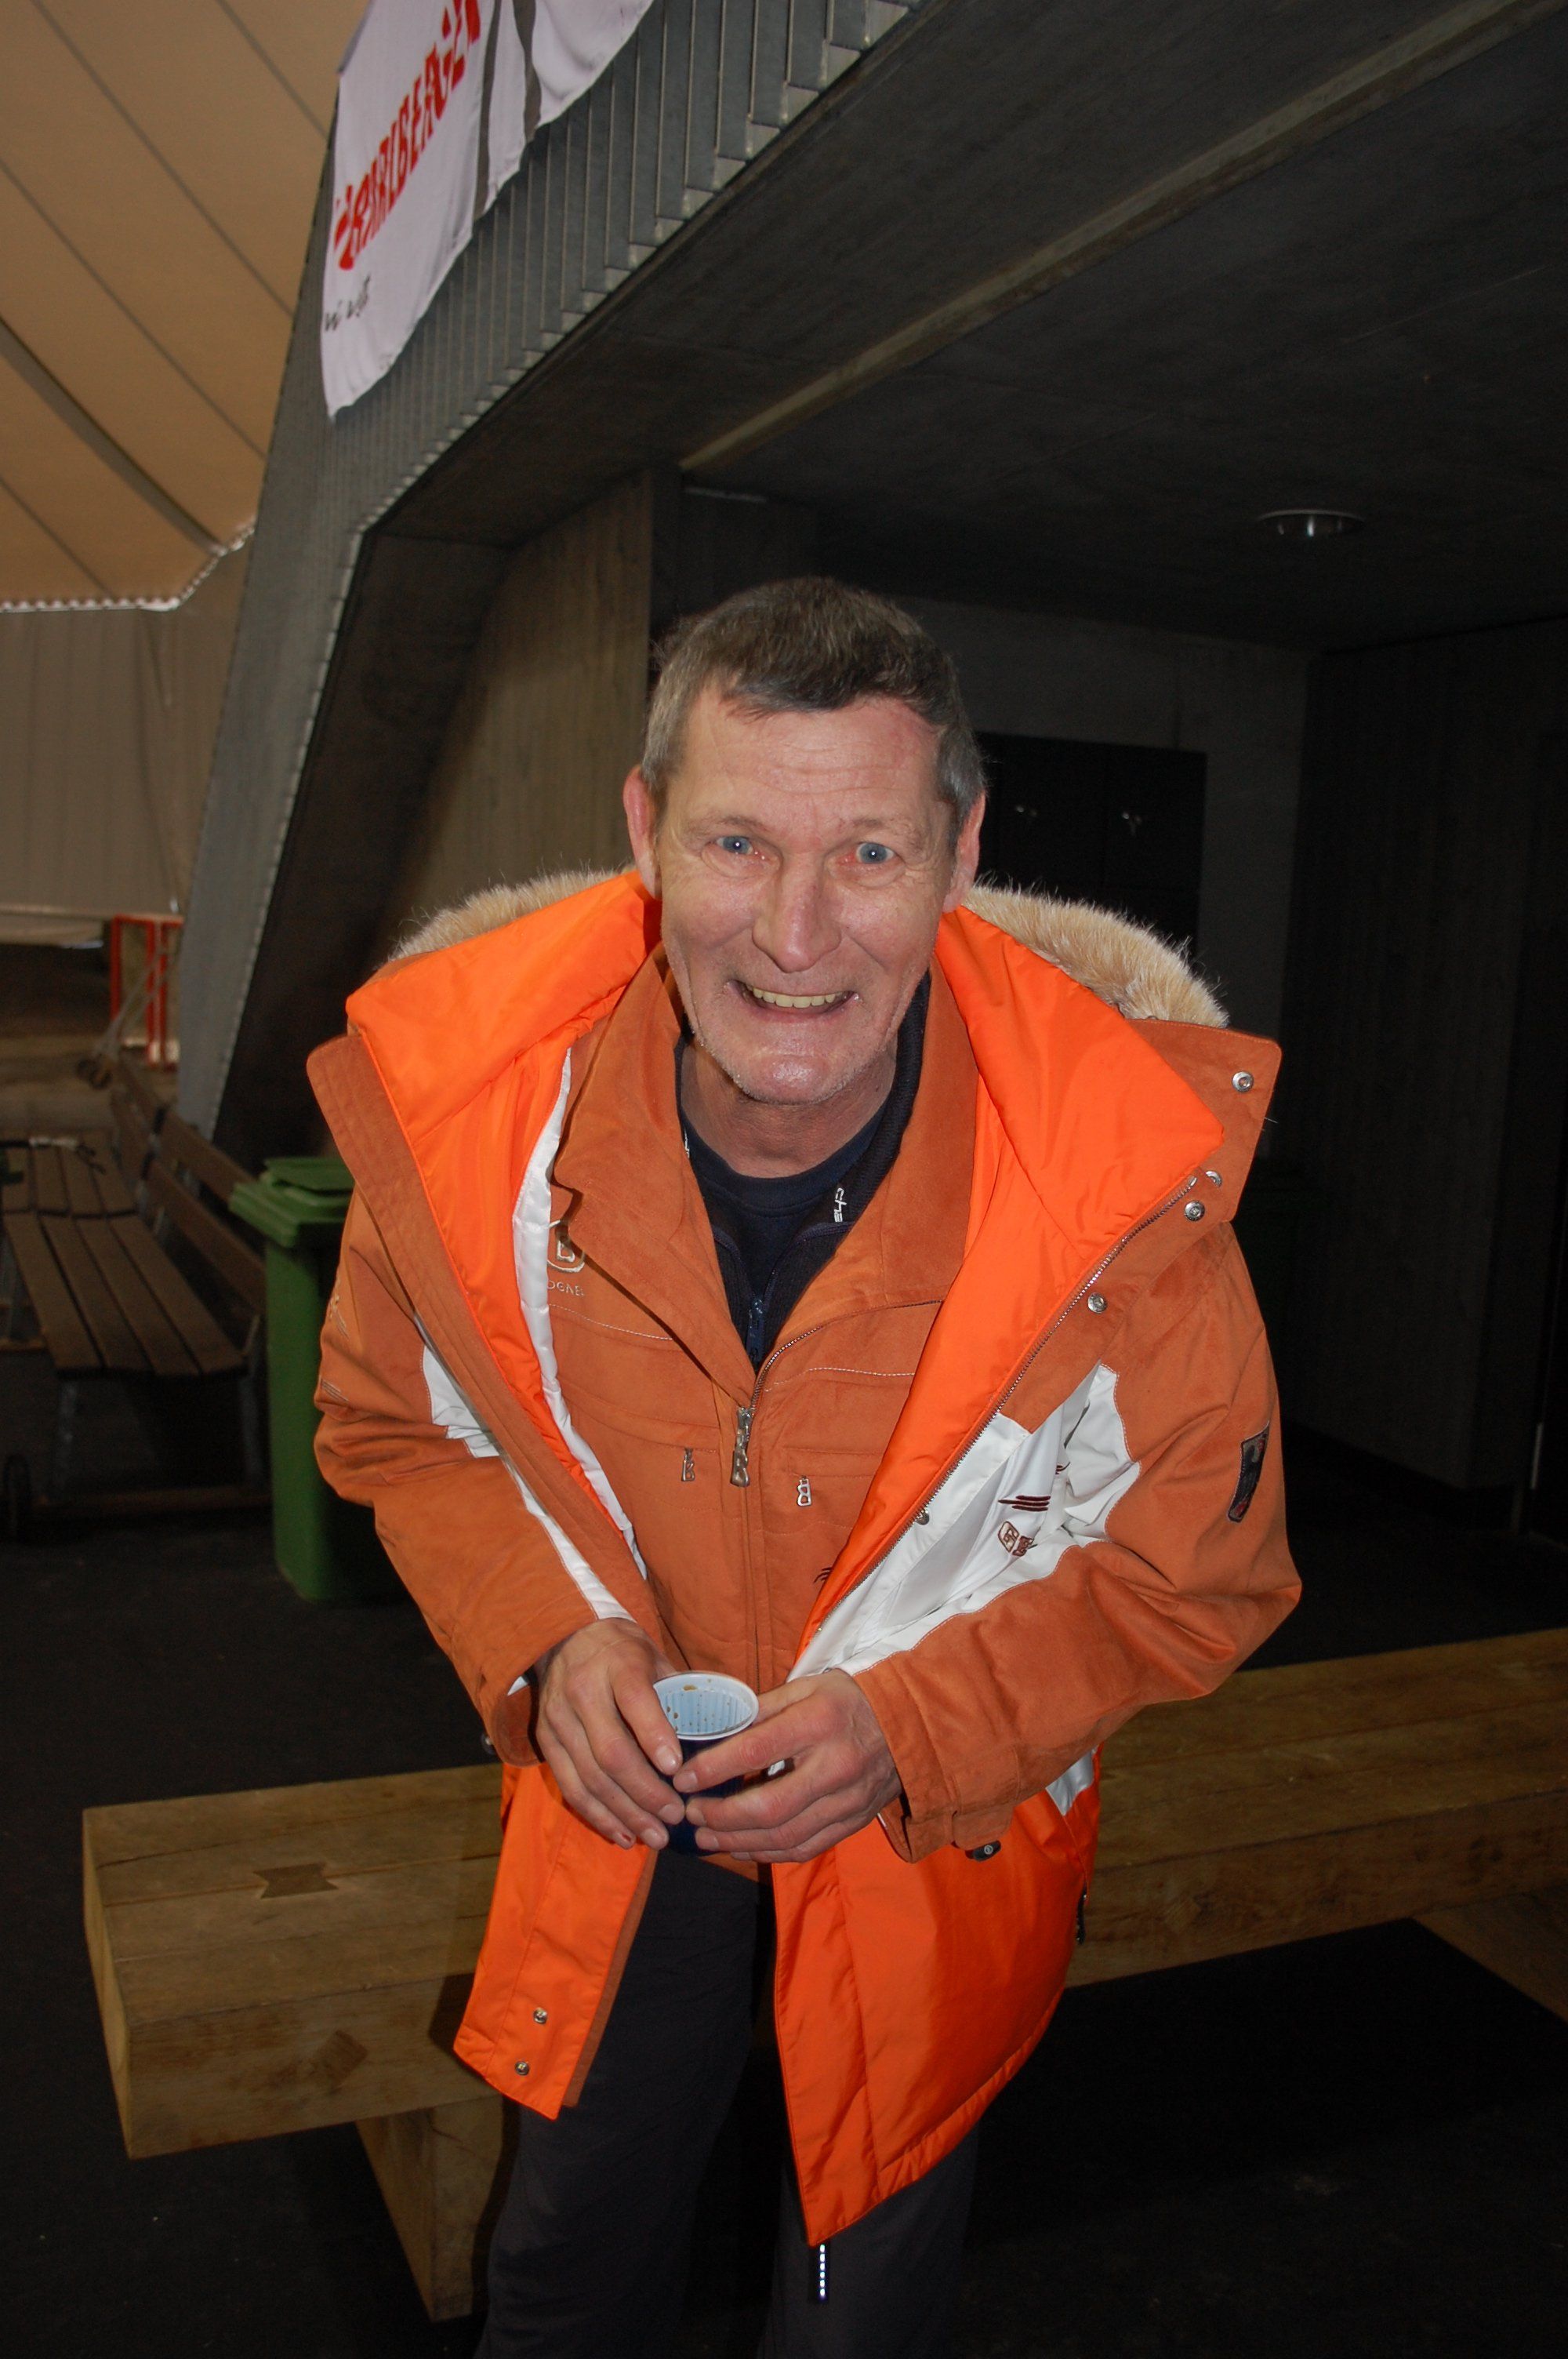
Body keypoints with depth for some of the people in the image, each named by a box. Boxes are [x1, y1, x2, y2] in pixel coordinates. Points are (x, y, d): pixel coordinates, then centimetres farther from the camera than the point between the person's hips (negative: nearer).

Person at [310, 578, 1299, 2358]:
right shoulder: (466, 1091, -24)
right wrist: (544, 1636, -20)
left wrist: (913, 1719, -25)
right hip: (619, 1791, 2)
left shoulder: (1133, 1160, -29)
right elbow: (400, 1424, -4)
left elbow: (1199, 1561, -14)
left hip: (948, 1826, -1)